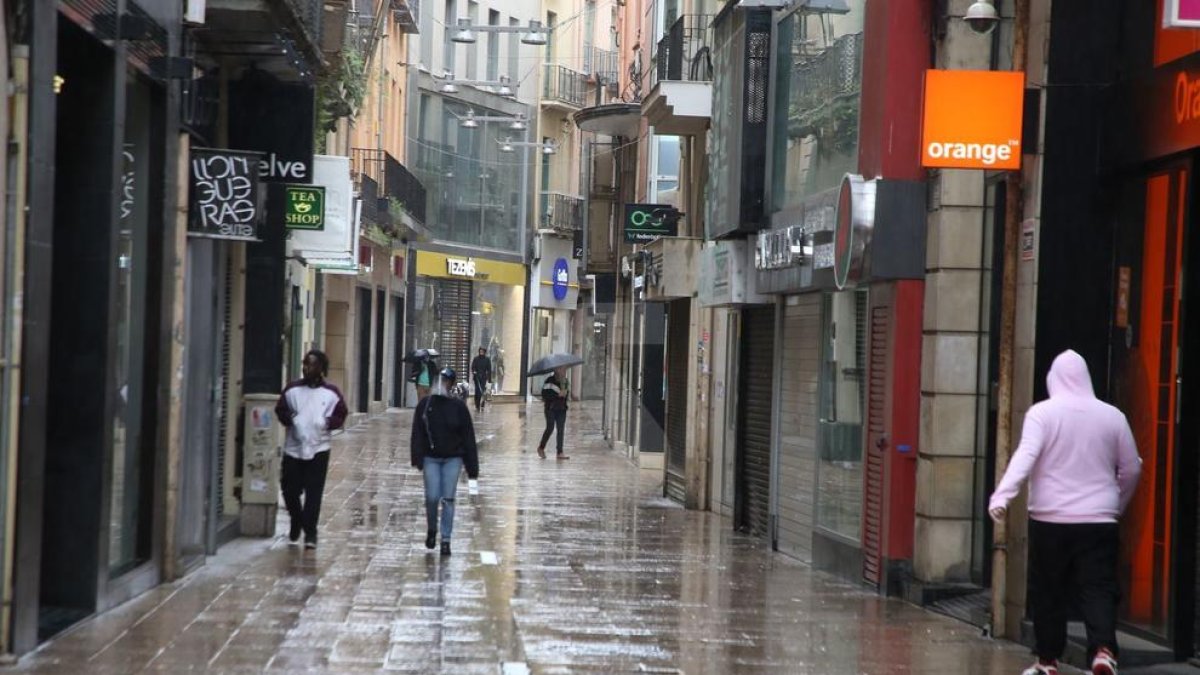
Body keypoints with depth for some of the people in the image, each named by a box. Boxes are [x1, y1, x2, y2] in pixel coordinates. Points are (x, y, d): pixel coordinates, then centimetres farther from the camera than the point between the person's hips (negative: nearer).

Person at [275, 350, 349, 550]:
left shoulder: (331, 393, 0)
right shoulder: (292, 390, 4)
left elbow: (341, 415, 6)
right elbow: (280, 409, 11)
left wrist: (328, 423, -12)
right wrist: (289, 419, -9)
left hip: (318, 449, -2)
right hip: (293, 448, 2)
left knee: (314, 493, -6)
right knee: (290, 490, 7)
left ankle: (310, 533, -2)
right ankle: (296, 523, 32)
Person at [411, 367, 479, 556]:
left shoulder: (458, 406, -3)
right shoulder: (425, 405, -2)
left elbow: (468, 436, 0)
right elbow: (417, 433, -2)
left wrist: (472, 467, -1)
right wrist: (417, 458, -13)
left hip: (453, 459, 0)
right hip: (431, 458, 0)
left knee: (448, 499, -1)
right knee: (432, 497, -5)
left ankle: (446, 539, 6)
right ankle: (431, 530, 22)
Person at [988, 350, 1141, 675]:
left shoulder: (1042, 413, -3)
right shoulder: (1112, 416, 7)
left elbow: (1025, 456, -18)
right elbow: (1131, 468, 13)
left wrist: (1002, 495, -26)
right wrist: (1118, 505, 29)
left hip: (1050, 519, -2)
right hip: (1099, 521, 2)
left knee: (1047, 591, 10)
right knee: (1098, 589, 0)